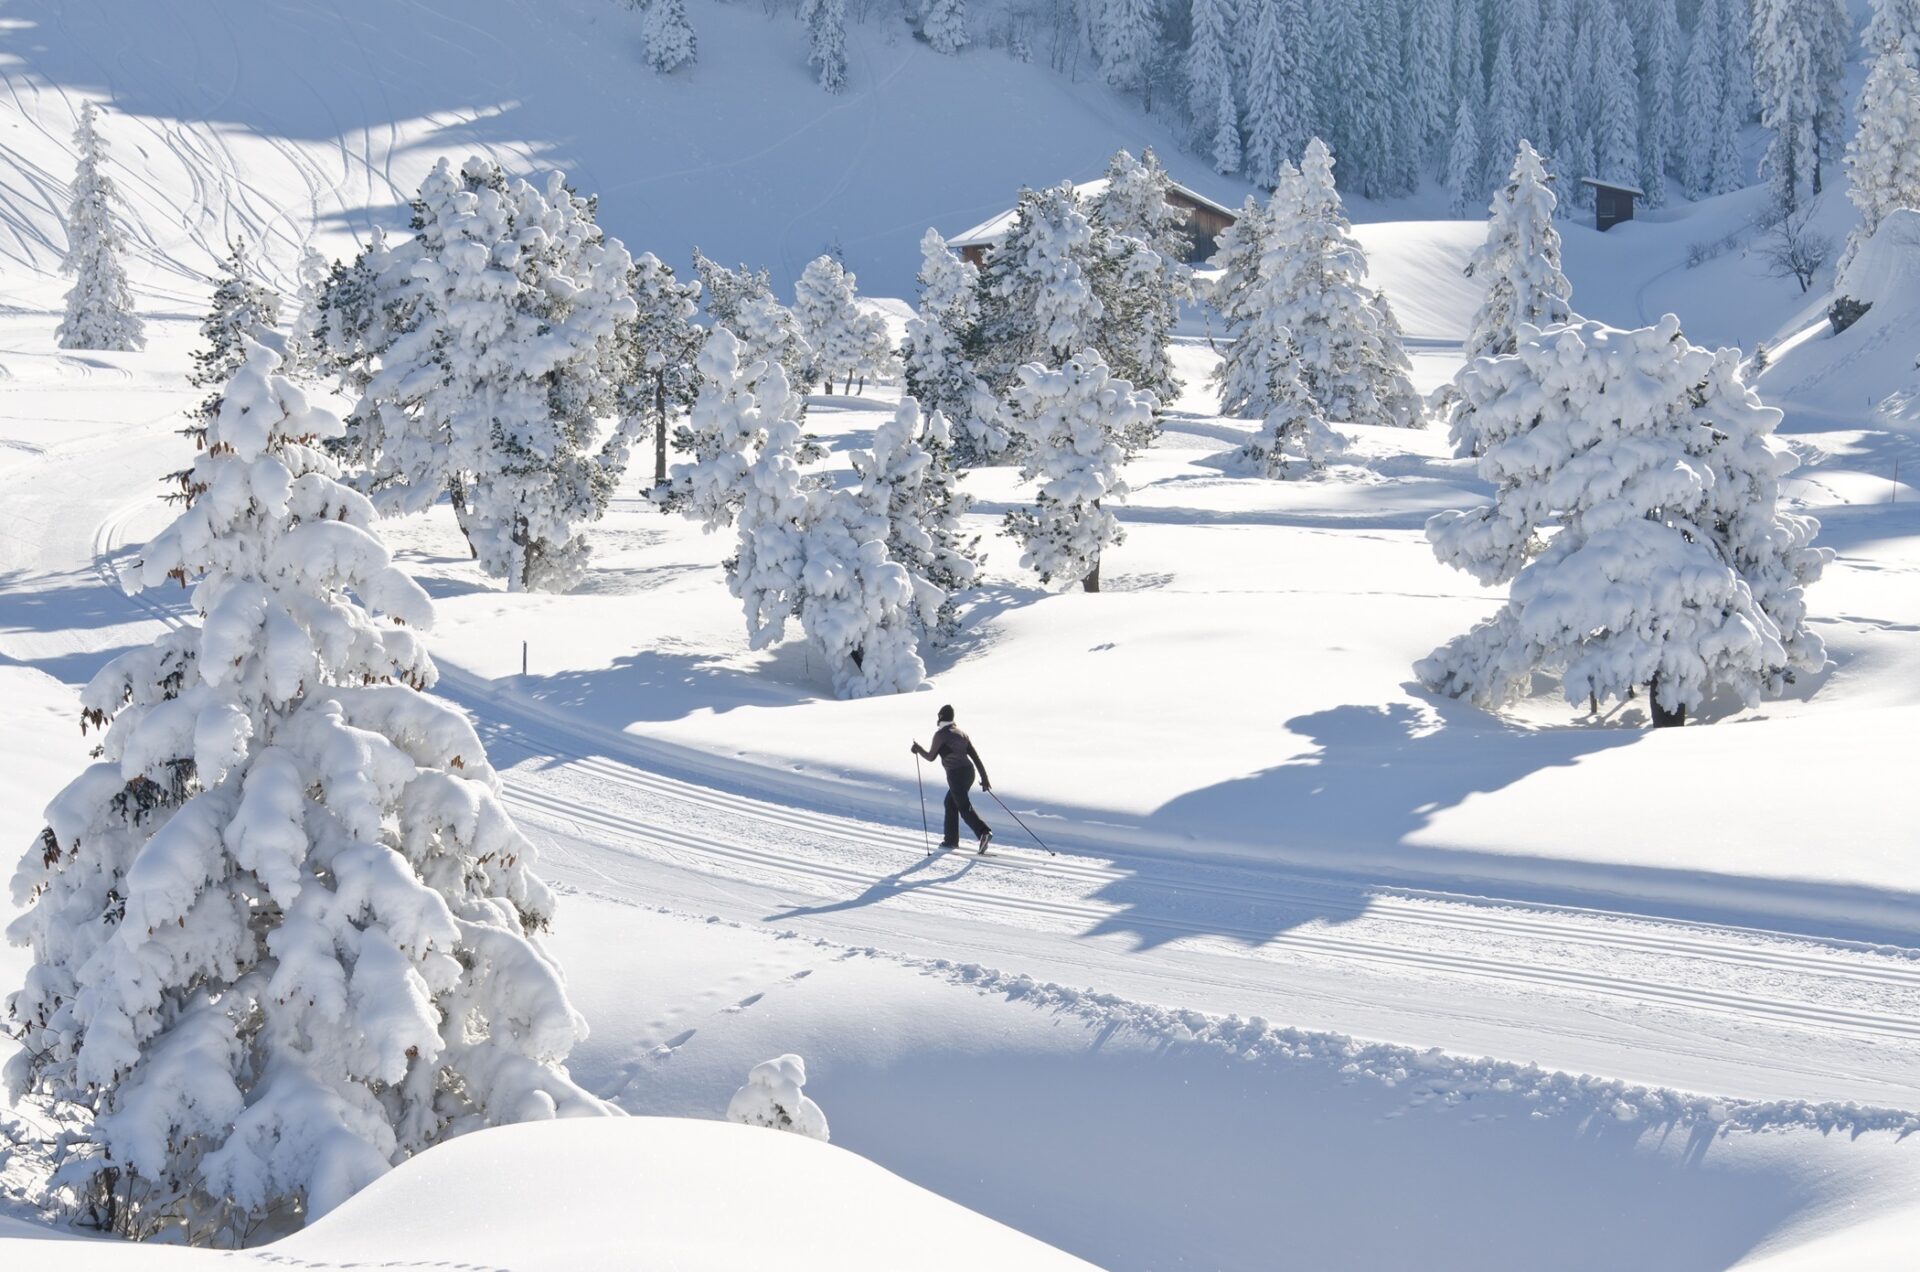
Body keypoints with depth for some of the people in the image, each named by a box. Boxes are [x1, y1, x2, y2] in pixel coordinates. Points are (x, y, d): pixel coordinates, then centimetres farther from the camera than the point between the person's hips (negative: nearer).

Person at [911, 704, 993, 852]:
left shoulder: (941, 734, -6)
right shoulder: (961, 732, 15)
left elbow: (931, 756, 2)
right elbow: (975, 755, 12)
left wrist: (918, 749, 20)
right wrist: (984, 777, 12)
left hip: (956, 774, -8)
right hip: (969, 772, 8)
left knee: (965, 808, -11)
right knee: (951, 802, 22)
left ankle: (984, 832, -31)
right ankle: (951, 839, 26)